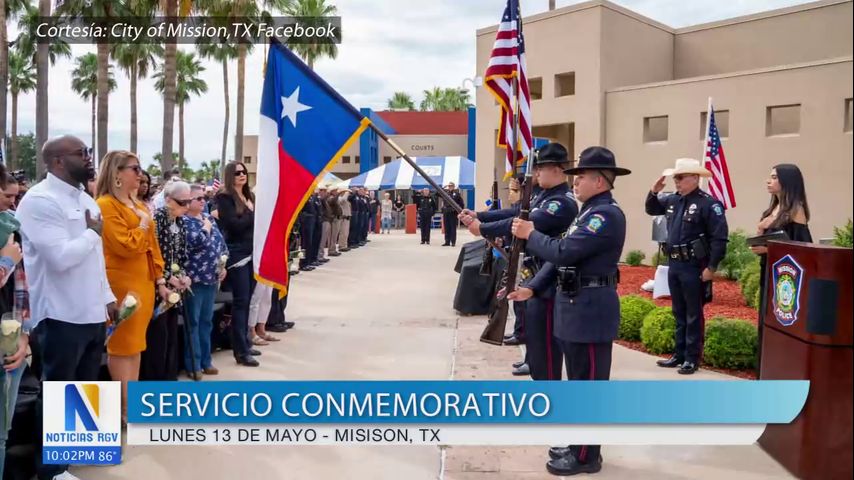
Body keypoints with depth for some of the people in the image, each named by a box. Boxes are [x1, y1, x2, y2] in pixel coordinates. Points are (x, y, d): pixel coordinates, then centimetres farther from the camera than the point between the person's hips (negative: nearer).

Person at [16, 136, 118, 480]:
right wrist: (92, 233, -11)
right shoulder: (40, 200, -16)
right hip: (62, 315, -8)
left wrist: (107, 296, 16)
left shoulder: (85, 199, 12)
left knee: (85, 385, 20)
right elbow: (61, 257, -26)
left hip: (92, 311, 8)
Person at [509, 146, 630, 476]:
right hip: (575, 308, 10)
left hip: (591, 311, -10)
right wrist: (532, 288, 6)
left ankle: (586, 457, 13)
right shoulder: (589, 212, 16)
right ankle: (578, 443, 32)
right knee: (578, 382, 19)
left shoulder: (607, 215, -17)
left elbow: (563, 251, -25)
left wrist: (530, 235, -9)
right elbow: (562, 255, 15)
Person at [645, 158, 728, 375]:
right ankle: (679, 355, 25)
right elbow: (651, 209, 25)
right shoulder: (672, 200, 8)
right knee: (679, 313, 15)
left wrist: (711, 267, -19)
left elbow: (719, 238, -17)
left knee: (694, 315, 3)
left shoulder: (708, 204, -14)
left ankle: (692, 358, 13)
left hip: (694, 267, -7)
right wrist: (654, 192, 6)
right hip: (674, 265, 7)